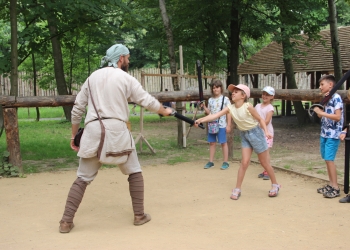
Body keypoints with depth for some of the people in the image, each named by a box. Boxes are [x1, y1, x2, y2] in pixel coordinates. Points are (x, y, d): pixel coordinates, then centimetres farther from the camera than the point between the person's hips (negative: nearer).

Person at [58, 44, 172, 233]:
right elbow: (147, 101, 6)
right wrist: (165, 111, 25)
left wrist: (73, 135, 19)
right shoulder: (126, 78, 3)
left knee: (82, 179, 9)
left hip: (93, 131, 3)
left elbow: (77, 108, 12)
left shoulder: (93, 77, 13)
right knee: (135, 173, 16)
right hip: (117, 130, -3)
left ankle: (66, 221, 4)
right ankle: (139, 215, 17)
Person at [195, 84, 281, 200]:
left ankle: (275, 185, 24)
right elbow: (215, 115, -16)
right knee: (244, 162, 0)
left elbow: (260, 119, -9)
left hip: (255, 133, -4)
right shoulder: (230, 108, -7)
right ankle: (237, 189, 8)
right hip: (244, 135, 4)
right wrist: (200, 120, -27)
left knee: (264, 163, 6)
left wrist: (266, 131, -22)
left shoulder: (248, 106, -20)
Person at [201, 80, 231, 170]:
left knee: (223, 143, 2)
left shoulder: (225, 99, -4)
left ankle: (226, 162, 10)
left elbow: (228, 113, -5)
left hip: (221, 125, -5)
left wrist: (228, 125, -8)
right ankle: (211, 161, 17)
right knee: (212, 143, 9)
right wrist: (204, 107, -4)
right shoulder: (210, 100, 9)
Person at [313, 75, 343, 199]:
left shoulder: (336, 98, -12)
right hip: (324, 133, 9)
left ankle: (335, 188, -5)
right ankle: (331, 184, 18)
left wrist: (321, 112, -22)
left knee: (329, 159, -10)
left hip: (333, 134, -9)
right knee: (326, 159, 10)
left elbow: (337, 117, -21)